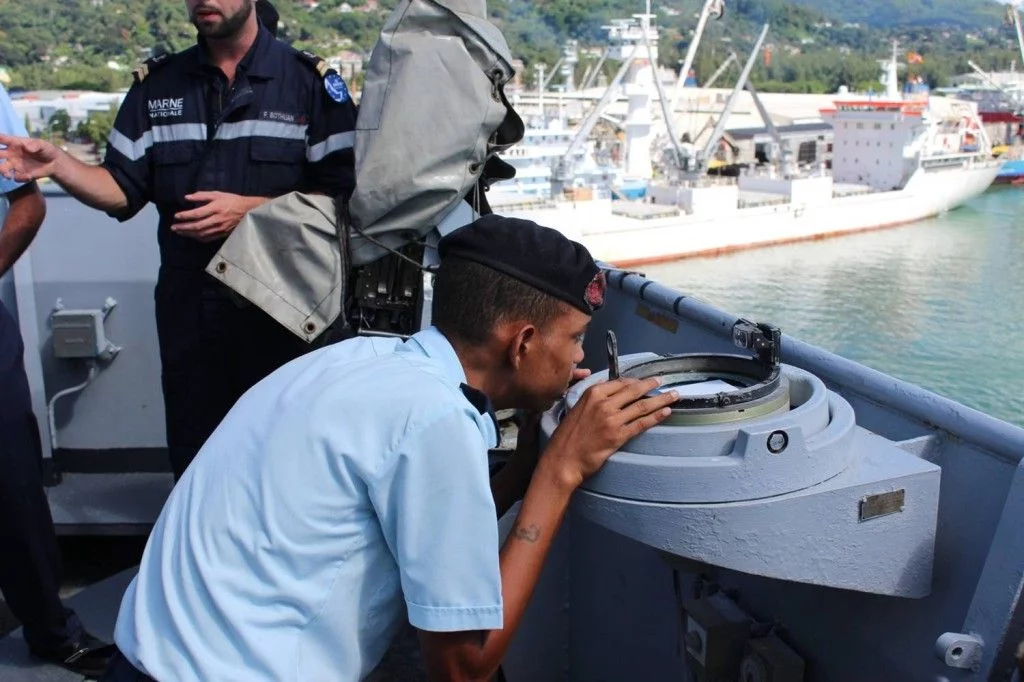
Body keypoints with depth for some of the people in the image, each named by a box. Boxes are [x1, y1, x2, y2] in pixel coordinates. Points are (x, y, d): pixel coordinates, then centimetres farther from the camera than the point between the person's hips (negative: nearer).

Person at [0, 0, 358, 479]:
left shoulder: (310, 81, -2)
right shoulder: (155, 85, 9)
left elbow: (347, 193, -9)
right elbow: (123, 190, 6)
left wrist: (252, 209, -17)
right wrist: (57, 165, -12)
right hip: (187, 304, 3)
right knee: (193, 457, 14)